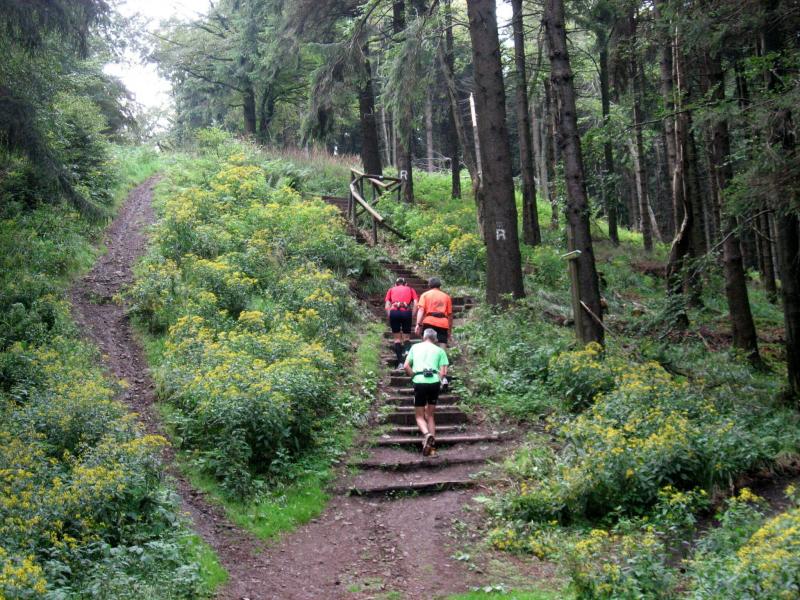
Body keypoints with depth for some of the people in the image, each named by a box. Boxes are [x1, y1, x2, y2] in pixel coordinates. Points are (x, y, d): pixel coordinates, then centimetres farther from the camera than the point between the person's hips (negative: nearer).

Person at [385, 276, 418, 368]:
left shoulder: (391, 290, 23)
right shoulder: (410, 289, 24)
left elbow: (387, 306, 11)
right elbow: (415, 304, 8)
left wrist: (389, 317, 17)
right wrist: (412, 316, 11)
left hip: (394, 312, 0)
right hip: (406, 312, 0)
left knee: (397, 338, 11)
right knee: (406, 337, 13)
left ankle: (400, 362, 3)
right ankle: (407, 350, -18)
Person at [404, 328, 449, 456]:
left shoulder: (415, 347, 15)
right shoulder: (439, 350, 14)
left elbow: (406, 366, 6)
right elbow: (443, 372, 3)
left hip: (419, 383, -1)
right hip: (434, 382, 1)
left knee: (419, 416, 10)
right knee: (430, 415, 16)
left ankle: (426, 434, -19)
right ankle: (431, 445, 8)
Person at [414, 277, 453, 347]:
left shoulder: (425, 295, 12)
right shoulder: (446, 296, 18)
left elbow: (421, 309, -3)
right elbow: (450, 314, 14)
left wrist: (418, 324, -11)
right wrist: (450, 329, 20)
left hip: (429, 322, -1)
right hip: (443, 324, 1)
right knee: (442, 346, -1)